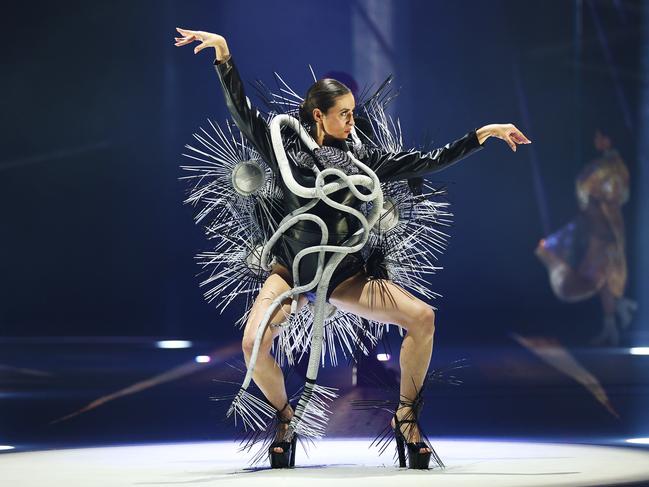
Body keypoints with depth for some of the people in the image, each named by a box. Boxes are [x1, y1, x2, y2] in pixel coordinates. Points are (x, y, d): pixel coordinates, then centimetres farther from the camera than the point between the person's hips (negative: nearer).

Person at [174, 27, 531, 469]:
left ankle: (405, 416, 1)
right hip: (292, 273, -2)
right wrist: (223, 52, -12)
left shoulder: (363, 160, 7)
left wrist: (484, 134, 2)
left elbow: (427, 163, 6)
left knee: (422, 317, -16)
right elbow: (243, 111, -4)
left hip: (346, 275, 2)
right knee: (253, 343, -27)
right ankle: (286, 418, 4)